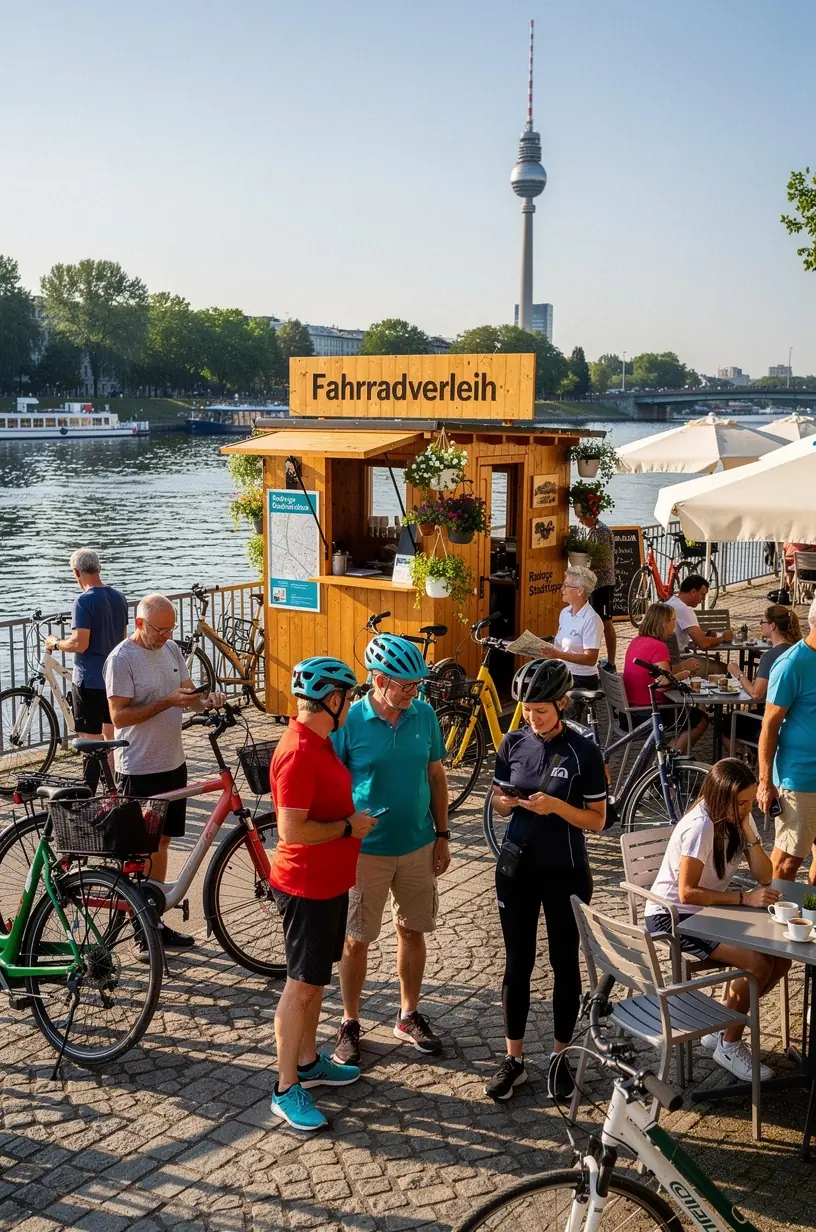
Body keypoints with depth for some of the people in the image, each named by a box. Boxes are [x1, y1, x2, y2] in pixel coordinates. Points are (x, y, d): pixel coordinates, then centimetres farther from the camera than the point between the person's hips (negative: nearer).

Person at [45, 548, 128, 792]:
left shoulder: (84, 601, -17)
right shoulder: (119, 598, 6)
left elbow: (79, 644, -22)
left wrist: (55, 643, -5)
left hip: (89, 681, -7)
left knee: (91, 742, -4)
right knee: (111, 737, 18)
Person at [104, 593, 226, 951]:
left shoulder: (171, 649, 7)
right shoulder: (121, 659, -16)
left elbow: (186, 692, 15)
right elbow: (119, 716, -19)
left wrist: (207, 700, -7)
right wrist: (167, 703, -25)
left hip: (173, 763, 7)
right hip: (139, 770, -7)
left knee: (161, 842, 15)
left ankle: (155, 920, 26)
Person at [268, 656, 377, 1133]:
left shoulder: (320, 741, 6)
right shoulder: (298, 753, -26)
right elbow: (292, 830, -29)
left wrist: (354, 820, 10)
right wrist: (350, 827, -19)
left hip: (329, 882, 10)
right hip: (307, 887, -10)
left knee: (317, 978, 20)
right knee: (302, 985, 0)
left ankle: (308, 1061, 35)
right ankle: (287, 1089, 11)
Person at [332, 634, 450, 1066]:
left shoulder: (424, 715, -4)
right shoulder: (349, 721, -15)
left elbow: (436, 775, 6)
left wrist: (442, 835, 5)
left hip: (418, 846, 4)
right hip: (365, 850, -3)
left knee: (412, 931, 15)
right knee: (356, 940, 8)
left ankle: (409, 1016, 33)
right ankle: (349, 1024, 25)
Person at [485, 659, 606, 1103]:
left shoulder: (583, 752, -11)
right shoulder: (513, 743, -2)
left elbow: (597, 820, -8)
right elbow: (498, 802, 8)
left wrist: (556, 805, -24)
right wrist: (508, 801, -15)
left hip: (565, 874, -2)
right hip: (517, 869, 3)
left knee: (565, 963, 10)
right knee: (517, 963, 9)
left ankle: (560, 1056, 26)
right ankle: (514, 1058, 21)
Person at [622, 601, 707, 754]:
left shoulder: (636, 641, 6)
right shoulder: (658, 647, -21)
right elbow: (663, 684, -27)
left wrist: (682, 668, 7)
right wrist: (683, 675, -10)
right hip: (647, 714, -9)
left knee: (688, 712, 28)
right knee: (701, 719, 10)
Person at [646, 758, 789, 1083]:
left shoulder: (737, 818, -1)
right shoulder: (700, 826, -25)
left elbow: (765, 876, -4)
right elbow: (687, 892, -25)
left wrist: (748, 832, -17)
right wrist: (744, 898, -26)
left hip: (708, 911, 8)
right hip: (672, 916, -8)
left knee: (781, 958, -6)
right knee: (757, 963, -23)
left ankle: (721, 1028, 10)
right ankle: (729, 1046, -3)